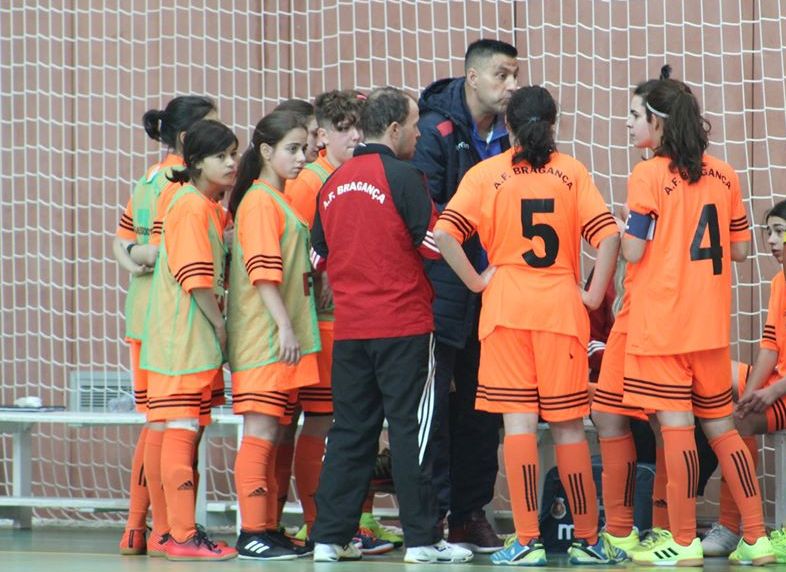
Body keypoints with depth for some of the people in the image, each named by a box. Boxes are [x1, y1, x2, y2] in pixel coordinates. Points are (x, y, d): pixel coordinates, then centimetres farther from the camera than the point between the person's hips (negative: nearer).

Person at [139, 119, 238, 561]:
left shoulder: (214, 208, 16)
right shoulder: (191, 207, -13)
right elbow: (195, 278, -18)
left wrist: (219, 328, 11)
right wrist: (220, 325, -12)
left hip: (201, 339, 10)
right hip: (184, 338, -10)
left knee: (189, 433, 11)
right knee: (182, 431, -9)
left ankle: (184, 533, 14)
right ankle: (183, 536, -10)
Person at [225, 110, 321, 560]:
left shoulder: (279, 202, 19)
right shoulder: (260, 203, -11)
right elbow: (263, 272, -18)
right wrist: (285, 327, -22)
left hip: (284, 339, 9)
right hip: (266, 338, -9)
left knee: (271, 433, 10)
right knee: (260, 430, -9)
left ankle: (269, 528, 14)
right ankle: (252, 532, -9)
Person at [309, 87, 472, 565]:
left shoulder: (335, 183, 9)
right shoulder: (403, 177, -11)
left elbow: (319, 252, 15)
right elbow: (434, 242, -10)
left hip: (349, 327, 6)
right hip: (403, 325, -6)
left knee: (350, 431, 10)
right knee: (412, 430, -2)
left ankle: (331, 537, 10)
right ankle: (422, 538, -1)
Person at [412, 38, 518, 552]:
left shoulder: (508, 137, 11)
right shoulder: (436, 132, -8)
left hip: (492, 292, 6)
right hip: (444, 292, -6)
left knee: (482, 408, 10)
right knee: (435, 408, -4)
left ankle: (471, 514, 17)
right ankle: (432, 516, -1)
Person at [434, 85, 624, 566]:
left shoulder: (486, 174, 1)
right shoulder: (572, 172, 3)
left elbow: (444, 233, -10)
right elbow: (608, 235, -6)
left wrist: (477, 282, -2)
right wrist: (595, 294, 1)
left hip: (506, 308, -1)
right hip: (561, 308, 1)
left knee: (519, 421, -1)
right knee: (568, 425, 7)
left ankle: (527, 541, -5)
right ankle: (588, 540, 13)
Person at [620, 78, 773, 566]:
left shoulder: (648, 177, -10)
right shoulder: (723, 176, 6)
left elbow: (633, 250, -13)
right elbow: (741, 249, 10)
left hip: (661, 324, -6)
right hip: (711, 324, 6)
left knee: (676, 425, -4)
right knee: (721, 427, 13)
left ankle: (683, 543, -2)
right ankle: (756, 538, 11)